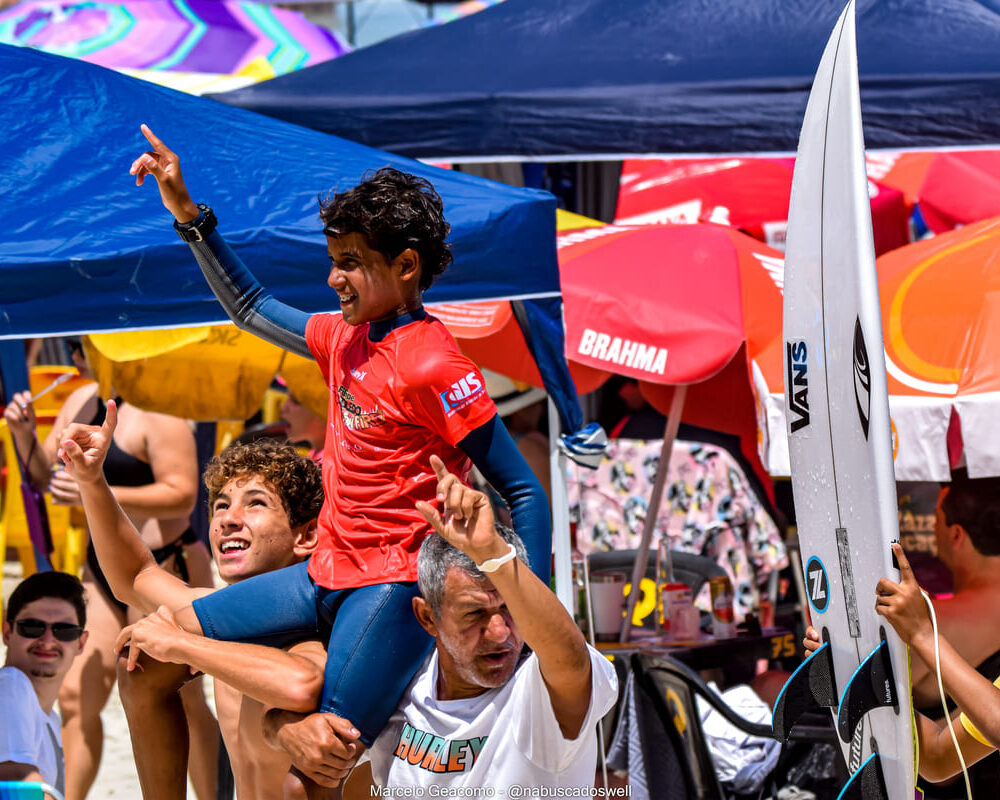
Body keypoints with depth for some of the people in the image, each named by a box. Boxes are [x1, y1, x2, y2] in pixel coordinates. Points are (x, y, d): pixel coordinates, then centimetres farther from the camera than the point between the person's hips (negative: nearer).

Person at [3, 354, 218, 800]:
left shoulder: (156, 409, -17)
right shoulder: (82, 402, 9)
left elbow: (182, 494, -23)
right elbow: (44, 477, 16)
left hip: (165, 569, -8)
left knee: (179, 700, -2)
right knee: (76, 696, 3)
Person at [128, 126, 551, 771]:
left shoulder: (431, 365, -16)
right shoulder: (346, 338, 10)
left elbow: (524, 493, -16)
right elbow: (252, 310, 28)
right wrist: (188, 214, 22)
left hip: (392, 588, -9)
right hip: (327, 574, 9)